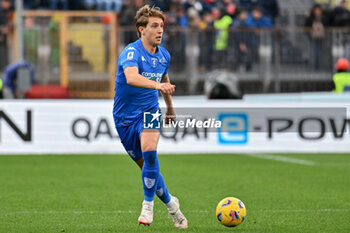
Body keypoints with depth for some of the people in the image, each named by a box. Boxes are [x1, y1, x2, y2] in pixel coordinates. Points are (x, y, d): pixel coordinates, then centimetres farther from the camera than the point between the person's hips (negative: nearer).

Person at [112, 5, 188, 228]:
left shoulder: (164, 55, 2)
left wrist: (170, 108, 33)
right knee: (147, 168, 5)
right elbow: (131, 77, -39)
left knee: (149, 152, -27)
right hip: (125, 116, -2)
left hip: (149, 111, 2)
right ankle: (170, 203, 28)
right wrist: (157, 85, -55)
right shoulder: (132, 52, -18)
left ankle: (148, 205, -16)